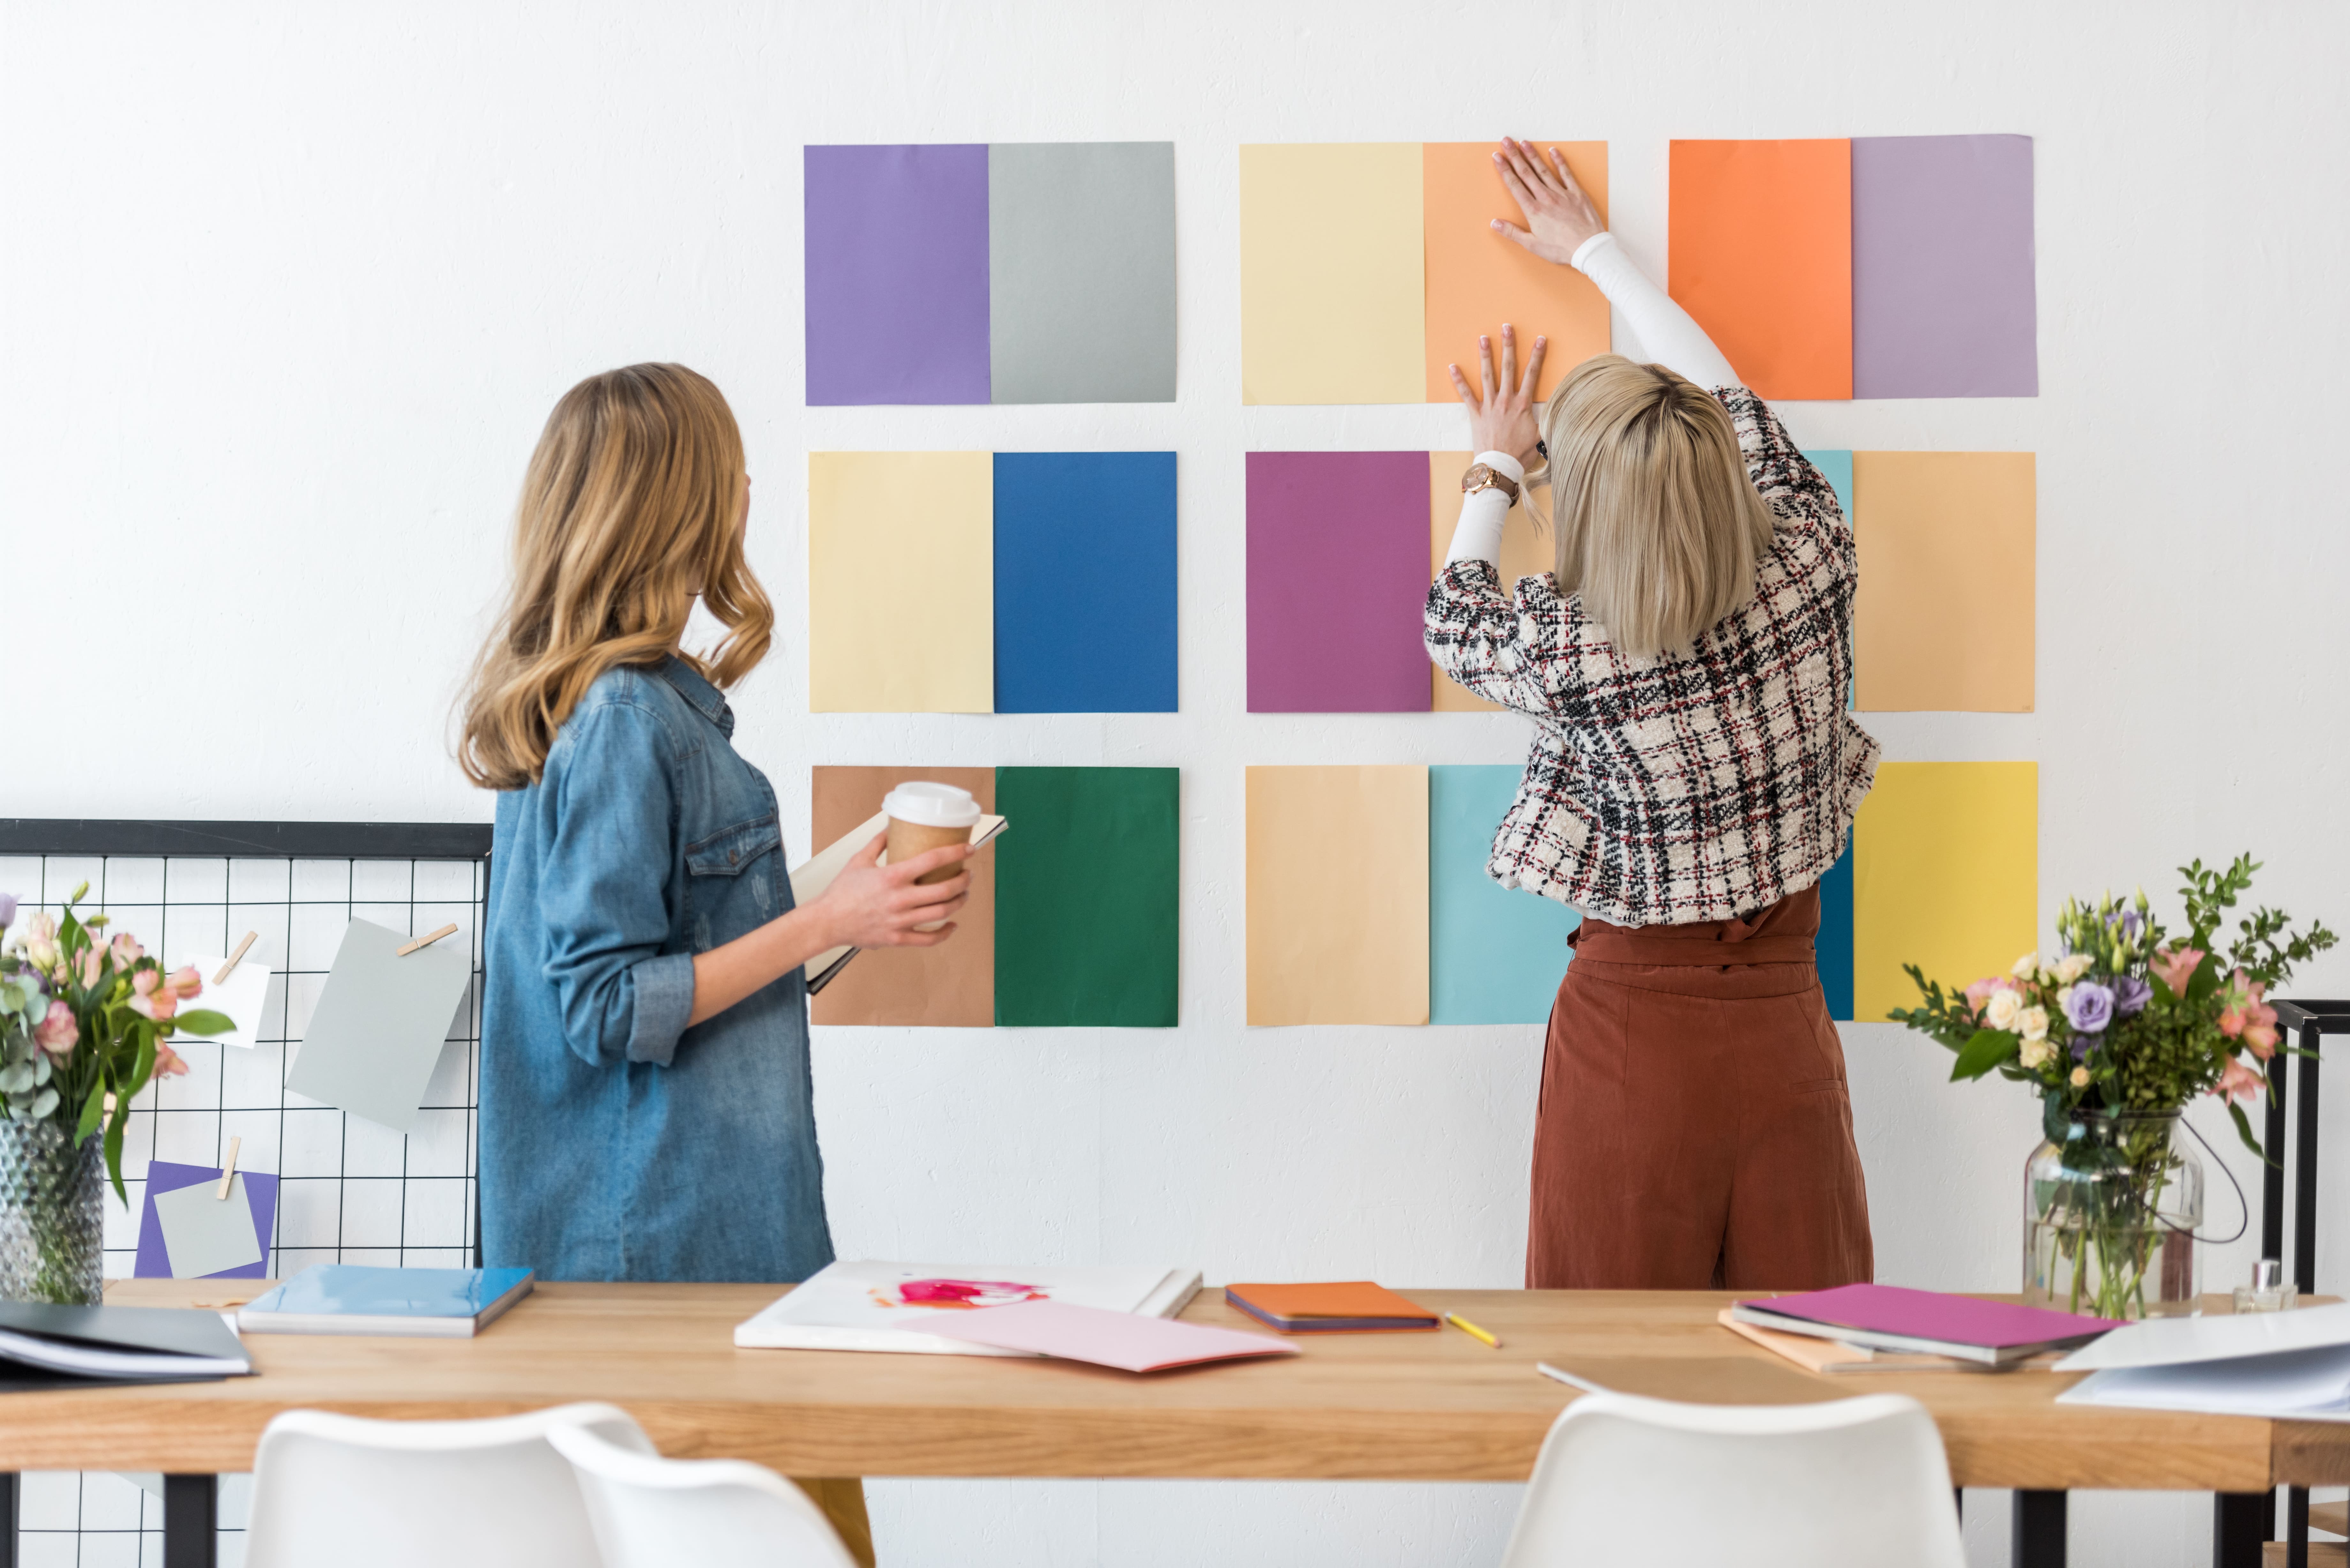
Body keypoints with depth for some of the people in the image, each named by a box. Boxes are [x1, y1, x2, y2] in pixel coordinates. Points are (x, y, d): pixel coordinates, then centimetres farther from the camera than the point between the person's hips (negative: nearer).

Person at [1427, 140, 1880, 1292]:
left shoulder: (1568, 654, -17)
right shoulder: (1813, 573, -9)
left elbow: (1455, 622, 8)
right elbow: (1732, 398, 10)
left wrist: (1496, 473, 25)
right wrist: (1595, 252, 22)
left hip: (1634, 1029, -3)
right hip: (1782, 1015, 3)